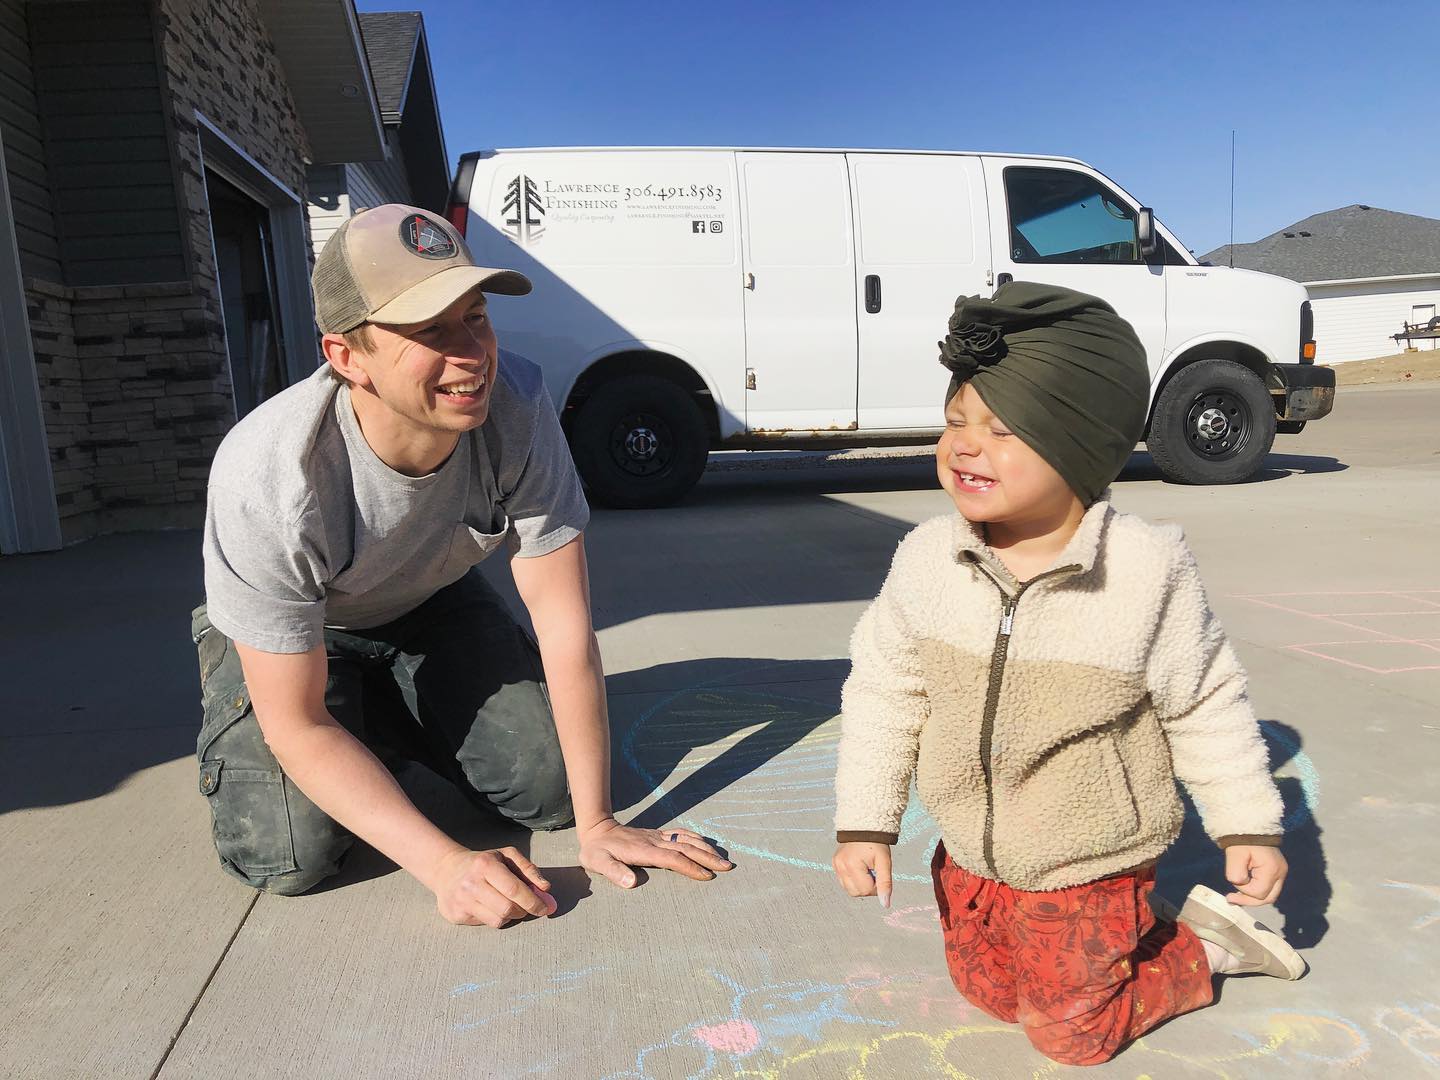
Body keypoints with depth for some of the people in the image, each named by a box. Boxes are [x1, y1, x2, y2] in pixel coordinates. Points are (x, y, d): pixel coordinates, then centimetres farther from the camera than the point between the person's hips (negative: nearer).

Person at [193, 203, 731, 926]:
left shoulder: (516, 405, -31)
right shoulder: (266, 479, -38)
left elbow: (565, 626, -26)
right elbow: (296, 725, -29)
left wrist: (596, 824, -25)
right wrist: (445, 865, -37)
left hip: (432, 599, 3)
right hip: (282, 631, -2)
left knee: (549, 788, -7)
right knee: (289, 854, -19)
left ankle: (395, 717, 21)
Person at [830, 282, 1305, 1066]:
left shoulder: (1147, 570, -24)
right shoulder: (926, 559, -17)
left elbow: (1206, 706, -9)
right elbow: (884, 693, -8)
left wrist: (1249, 825, -2)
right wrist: (865, 823, -8)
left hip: (1090, 872, -4)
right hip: (970, 860, 4)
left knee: (1074, 1031, 11)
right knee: (989, 992, 24)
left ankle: (1201, 947, 33)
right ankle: (1144, 930, 41)